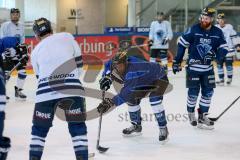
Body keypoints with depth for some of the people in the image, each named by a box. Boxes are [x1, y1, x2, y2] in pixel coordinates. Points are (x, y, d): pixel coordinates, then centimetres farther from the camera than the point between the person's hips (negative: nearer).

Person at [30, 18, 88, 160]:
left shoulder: (36, 51, 22)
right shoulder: (67, 37, 16)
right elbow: (79, 64, 15)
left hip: (45, 92, 1)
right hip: (72, 88, -1)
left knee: (39, 130, 16)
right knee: (78, 127, 11)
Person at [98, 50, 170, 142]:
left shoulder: (132, 72, -41)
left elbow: (125, 93, -43)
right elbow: (109, 64, 4)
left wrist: (110, 103, -46)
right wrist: (106, 77, -14)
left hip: (159, 78, -9)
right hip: (146, 80, 9)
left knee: (154, 98, -30)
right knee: (132, 98, 3)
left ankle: (163, 129, -17)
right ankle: (136, 126, 21)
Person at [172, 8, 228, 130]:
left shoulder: (218, 32, -4)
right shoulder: (193, 30, -12)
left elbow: (224, 48, -2)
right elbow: (182, 44, -5)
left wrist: (214, 54, -22)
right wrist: (177, 61, -5)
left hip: (208, 68, 3)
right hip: (193, 67, -3)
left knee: (208, 92, 3)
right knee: (193, 92, 1)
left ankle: (202, 117, 14)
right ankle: (191, 112, 27)